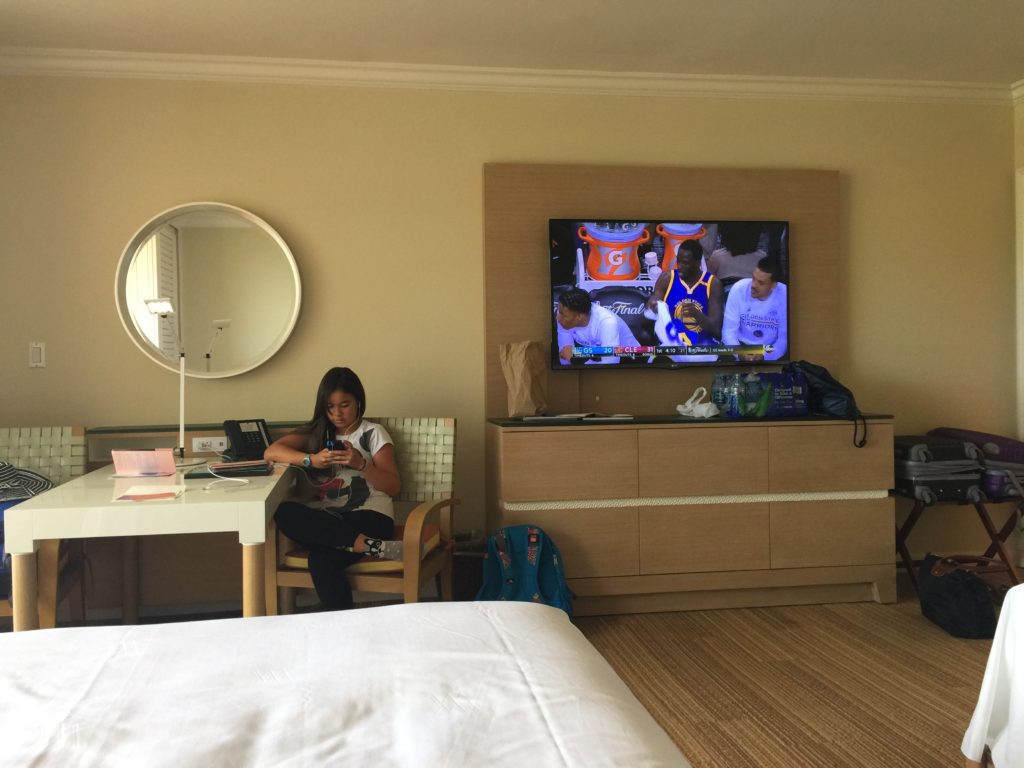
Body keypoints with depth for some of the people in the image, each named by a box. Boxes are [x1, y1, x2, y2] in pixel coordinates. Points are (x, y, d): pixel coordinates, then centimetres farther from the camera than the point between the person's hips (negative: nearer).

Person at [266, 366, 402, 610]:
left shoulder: (373, 433, 8)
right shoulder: (316, 431, 17)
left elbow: (394, 487, 0)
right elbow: (271, 452, 3)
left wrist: (361, 464, -17)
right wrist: (311, 460, -13)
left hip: (369, 516, -5)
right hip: (328, 517, 5)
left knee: (321, 561, -37)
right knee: (284, 513, -33)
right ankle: (372, 546, -37)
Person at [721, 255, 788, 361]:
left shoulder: (784, 295, -15)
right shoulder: (739, 289, -14)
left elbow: (785, 337, -10)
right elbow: (729, 331, -12)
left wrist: (765, 356, -26)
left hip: (770, 351, 0)